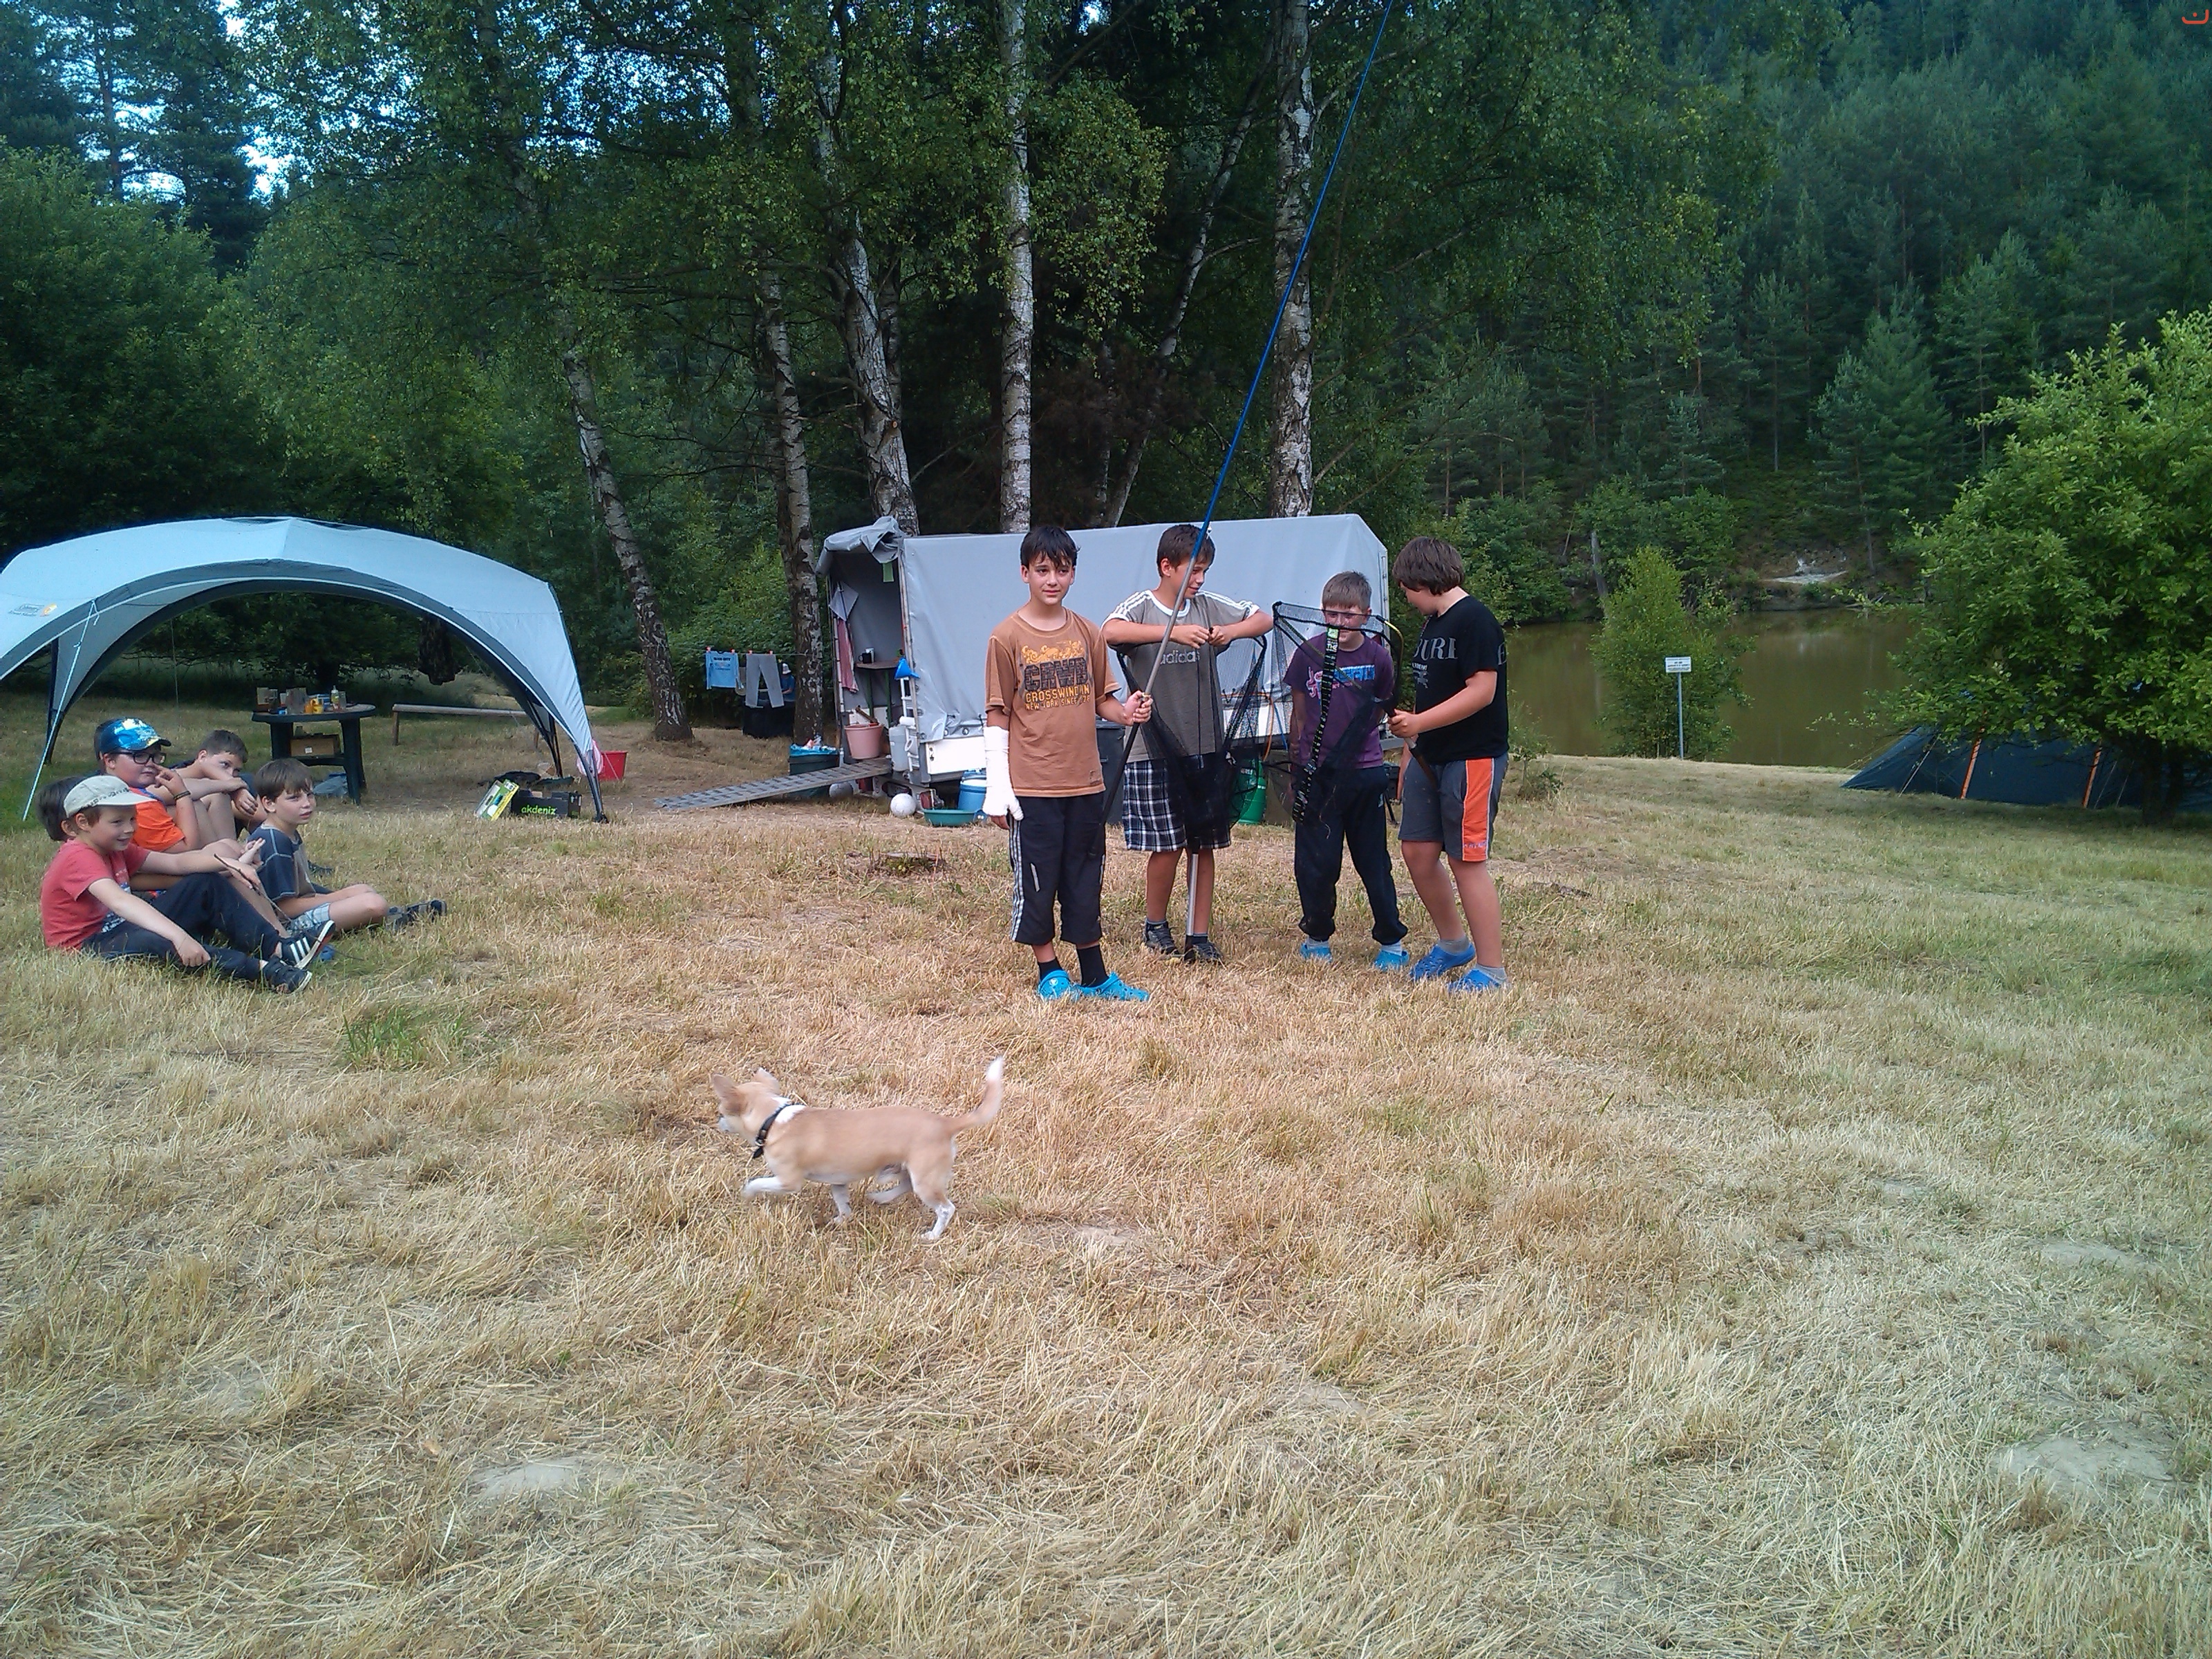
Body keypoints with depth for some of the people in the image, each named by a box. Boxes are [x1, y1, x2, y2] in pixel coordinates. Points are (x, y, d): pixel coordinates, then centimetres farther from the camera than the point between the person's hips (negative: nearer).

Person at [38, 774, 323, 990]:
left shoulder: (116, 849, 10)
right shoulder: (78, 857, -21)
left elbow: (175, 863, 6)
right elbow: (120, 901, -38)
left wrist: (229, 863, -13)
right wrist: (179, 935, -51)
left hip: (121, 929, 10)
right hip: (87, 946, -10)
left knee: (207, 885, 4)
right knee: (151, 941, -43)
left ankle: (277, 948, -15)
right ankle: (263, 971, -51)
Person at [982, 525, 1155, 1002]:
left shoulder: (1088, 634, 6)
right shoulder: (1008, 637, -5)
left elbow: (1101, 700, 12)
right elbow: (997, 716, -4)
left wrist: (1125, 711, -12)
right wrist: (997, 790, -8)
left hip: (1085, 783, 4)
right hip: (1031, 787, -3)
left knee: (1085, 884, 12)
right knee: (1037, 883, 5)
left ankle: (1095, 976, 22)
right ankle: (1050, 973, 20)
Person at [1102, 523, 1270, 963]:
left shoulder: (1209, 607, 7)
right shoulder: (1140, 607, -5)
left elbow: (1264, 618, 13)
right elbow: (1110, 632, -27)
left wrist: (1234, 631, -8)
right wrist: (1172, 631, -34)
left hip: (1205, 747, 4)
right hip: (1154, 750, -4)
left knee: (1204, 844, 6)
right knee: (1167, 845, -3)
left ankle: (1200, 935, 14)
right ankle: (1155, 926, 19)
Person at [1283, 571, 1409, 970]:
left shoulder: (1378, 656, -3)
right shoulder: (1308, 653, -2)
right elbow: (1298, 714, 8)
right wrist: (1296, 764, 11)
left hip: (1365, 773, 0)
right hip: (1316, 773, 1)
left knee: (1374, 861, 6)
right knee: (1315, 862, 4)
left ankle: (1392, 941, 19)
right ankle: (1316, 936, 23)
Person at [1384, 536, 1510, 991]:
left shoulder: (1475, 620, -13)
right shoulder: (1432, 624, 15)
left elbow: (1482, 692, -21)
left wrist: (1419, 723, -23)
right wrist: (1410, 759, 18)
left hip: (1472, 759, -9)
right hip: (1429, 758, 9)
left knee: (1467, 860, -6)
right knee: (1417, 851, 9)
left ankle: (1491, 970, 4)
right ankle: (1453, 944, 28)